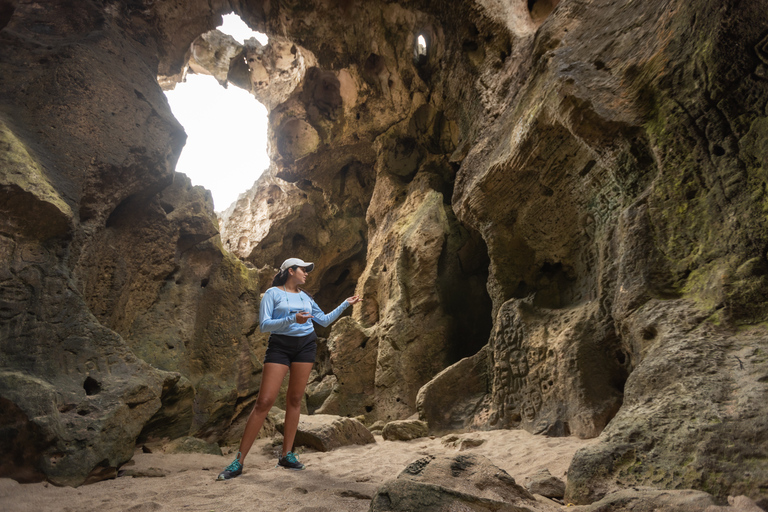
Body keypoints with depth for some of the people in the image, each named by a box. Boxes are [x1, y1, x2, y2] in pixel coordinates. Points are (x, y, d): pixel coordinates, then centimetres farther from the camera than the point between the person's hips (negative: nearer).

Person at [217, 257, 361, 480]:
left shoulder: (305, 297, 15)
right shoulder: (273, 293, 0)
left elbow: (324, 320, 22)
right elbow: (264, 325, -9)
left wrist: (345, 304, 19)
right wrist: (292, 319, -21)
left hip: (305, 345, 5)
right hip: (280, 346, -5)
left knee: (294, 399, 4)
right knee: (264, 401, -10)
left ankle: (287, 454, 14)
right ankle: (239, 461, -2)